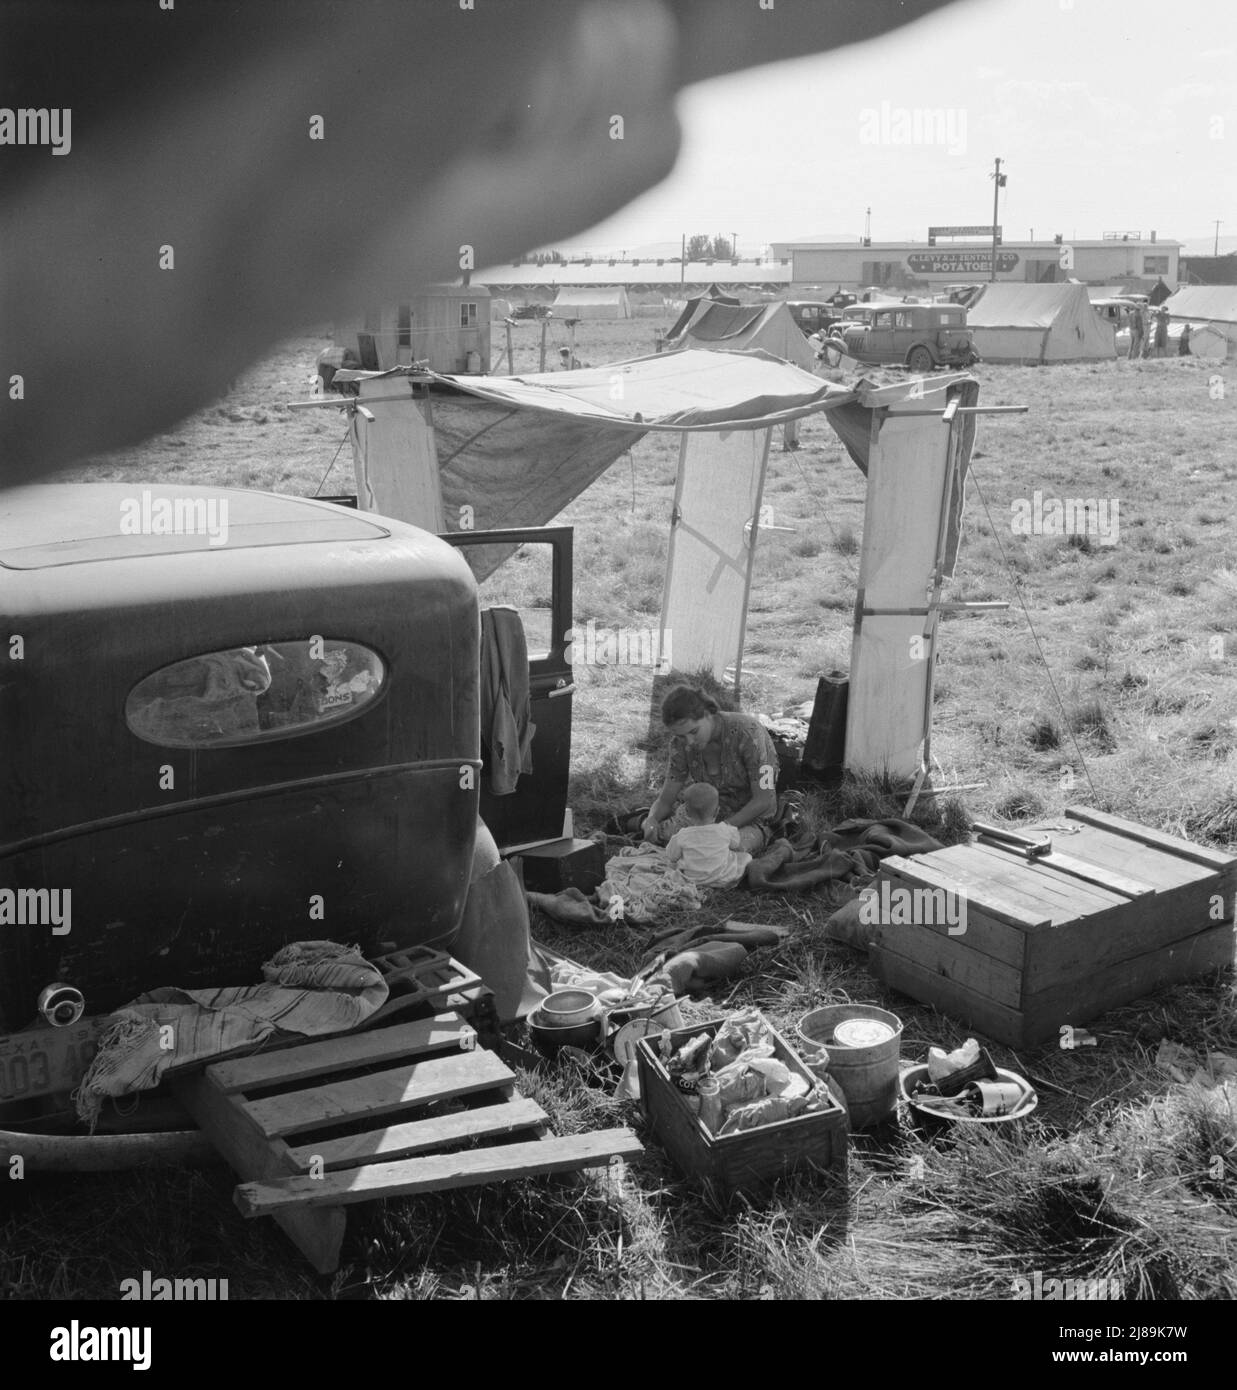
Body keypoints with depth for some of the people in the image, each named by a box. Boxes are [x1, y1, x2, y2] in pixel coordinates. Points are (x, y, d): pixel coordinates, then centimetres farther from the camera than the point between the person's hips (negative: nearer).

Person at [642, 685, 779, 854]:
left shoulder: (748, 733, -28)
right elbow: (666, 799, -6)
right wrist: (651, 820, -29)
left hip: (752, 819, -3)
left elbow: (764, 801, -23)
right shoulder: (681, 741, -12)